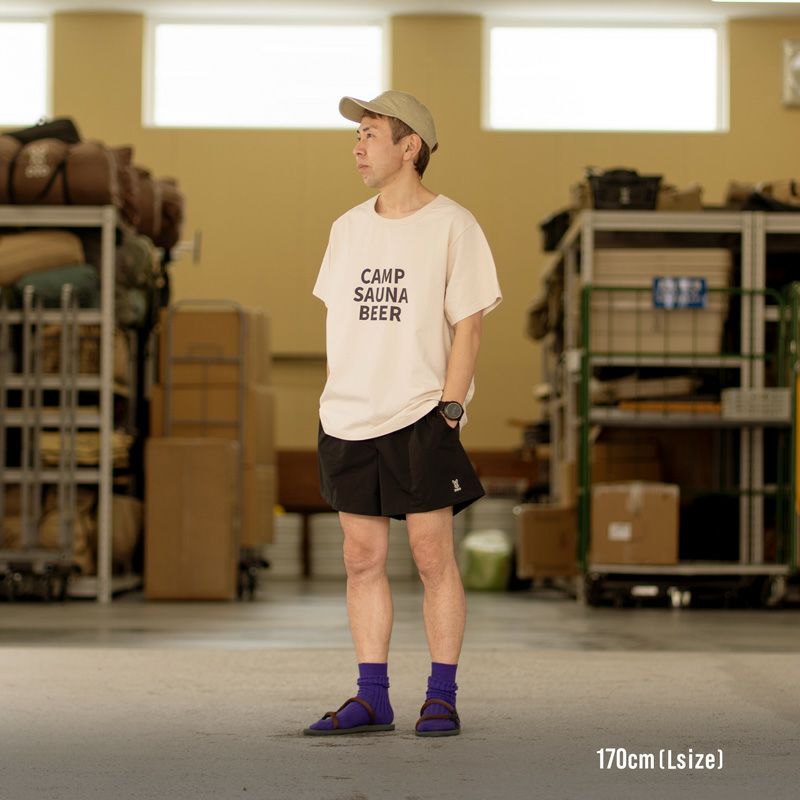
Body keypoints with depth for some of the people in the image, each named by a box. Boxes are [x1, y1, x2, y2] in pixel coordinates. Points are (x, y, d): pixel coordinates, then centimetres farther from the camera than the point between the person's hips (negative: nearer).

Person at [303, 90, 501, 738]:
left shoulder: (452, 225, -3)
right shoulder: (348, 228, 13)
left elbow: (467, 325, -5)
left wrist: (449, 410, -12)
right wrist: (337, 403, 11)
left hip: (421, 418, -5)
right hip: (349, 419, 5)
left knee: (433, 556, -4)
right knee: (362, 557, 5)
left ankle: (442, 697, 4)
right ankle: (372, 698, 11)